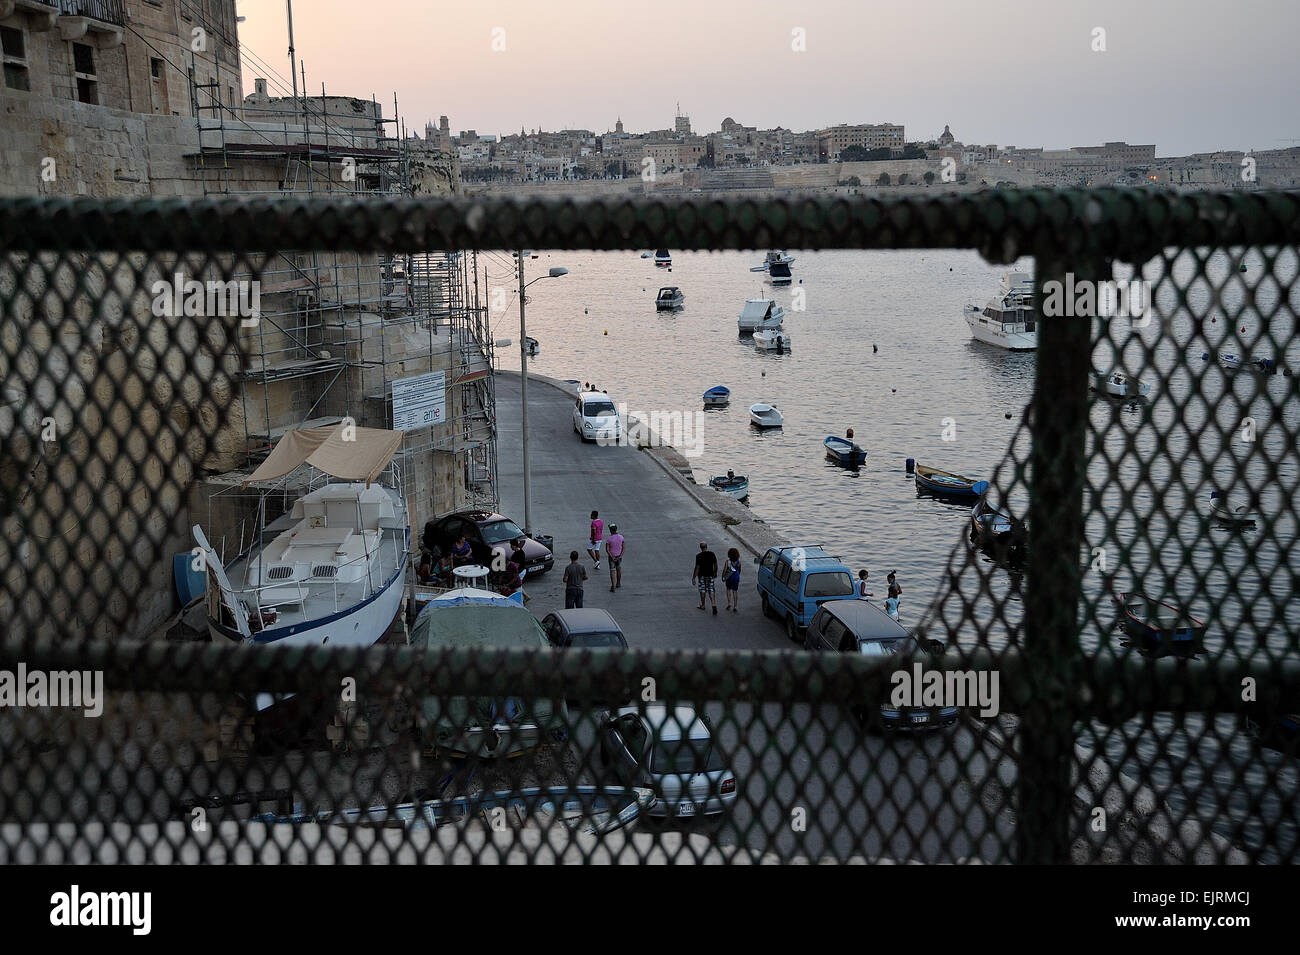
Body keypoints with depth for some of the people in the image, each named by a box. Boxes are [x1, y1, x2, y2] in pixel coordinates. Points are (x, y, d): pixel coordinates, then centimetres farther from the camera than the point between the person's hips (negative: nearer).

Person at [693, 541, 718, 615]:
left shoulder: (698, 556, -16)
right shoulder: (712, 554, -5)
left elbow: (697, 568, -15)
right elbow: (715, 565, 5)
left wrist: (694, 578, -9)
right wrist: (715, 573, 22)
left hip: (702, 575, -2)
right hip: (710, 575, 2)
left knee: (702, 590, 15)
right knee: (711, 591, 4)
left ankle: (703, 605, 30)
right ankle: (714, 606, -11)